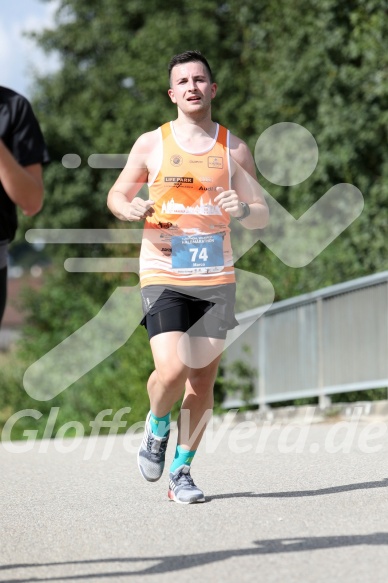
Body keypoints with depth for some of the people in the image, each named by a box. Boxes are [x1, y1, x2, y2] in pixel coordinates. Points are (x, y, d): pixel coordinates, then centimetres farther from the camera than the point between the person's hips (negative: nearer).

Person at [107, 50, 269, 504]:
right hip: (164, 276, -2)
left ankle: (181, 470, 17)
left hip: (216, 279, 2)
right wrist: (130, 209, -9)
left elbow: (262, 217, 11)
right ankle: (157, 424, 14)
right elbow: (116, 194, 14)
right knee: (171, 371, -19)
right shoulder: (151, 144, 3)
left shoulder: (234, 149, 7)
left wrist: (242, 209, -12)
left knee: (202, 381, 2)